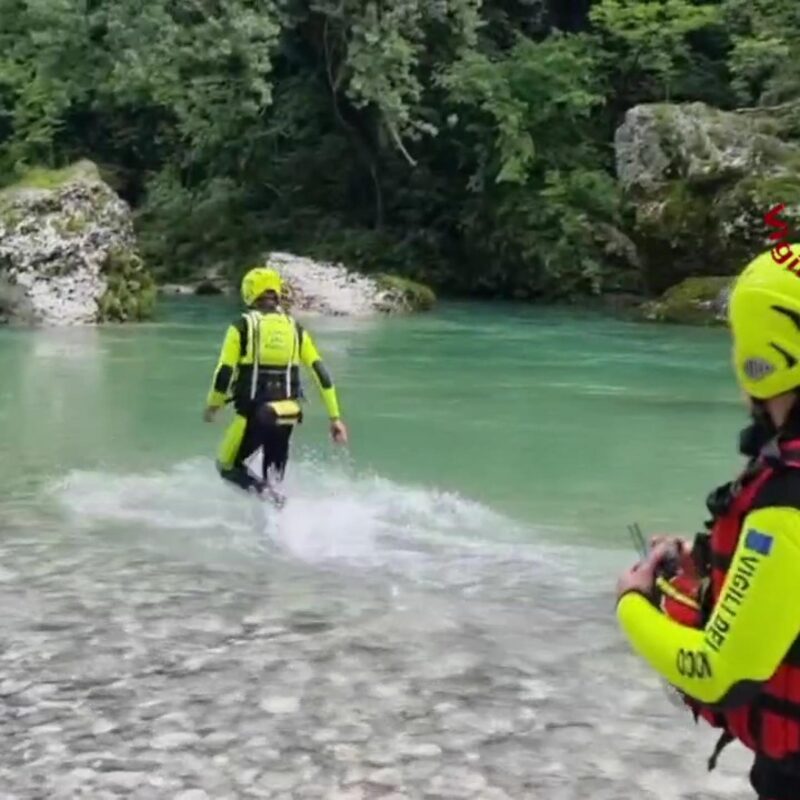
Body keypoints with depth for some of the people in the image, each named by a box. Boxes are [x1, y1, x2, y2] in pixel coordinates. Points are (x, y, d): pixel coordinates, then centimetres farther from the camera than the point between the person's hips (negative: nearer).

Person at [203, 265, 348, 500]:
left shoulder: (242, 326, -1)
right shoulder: (295, 329, 9)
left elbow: (225, 373, -6)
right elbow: (321, 373, 4)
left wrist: (212, 405, 12)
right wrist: (335, 417, 6)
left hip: (253, 413, -4)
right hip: (286, 416, 4)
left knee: (228, 468, 12)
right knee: (271, 480, 20)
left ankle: (262, 492, -17)